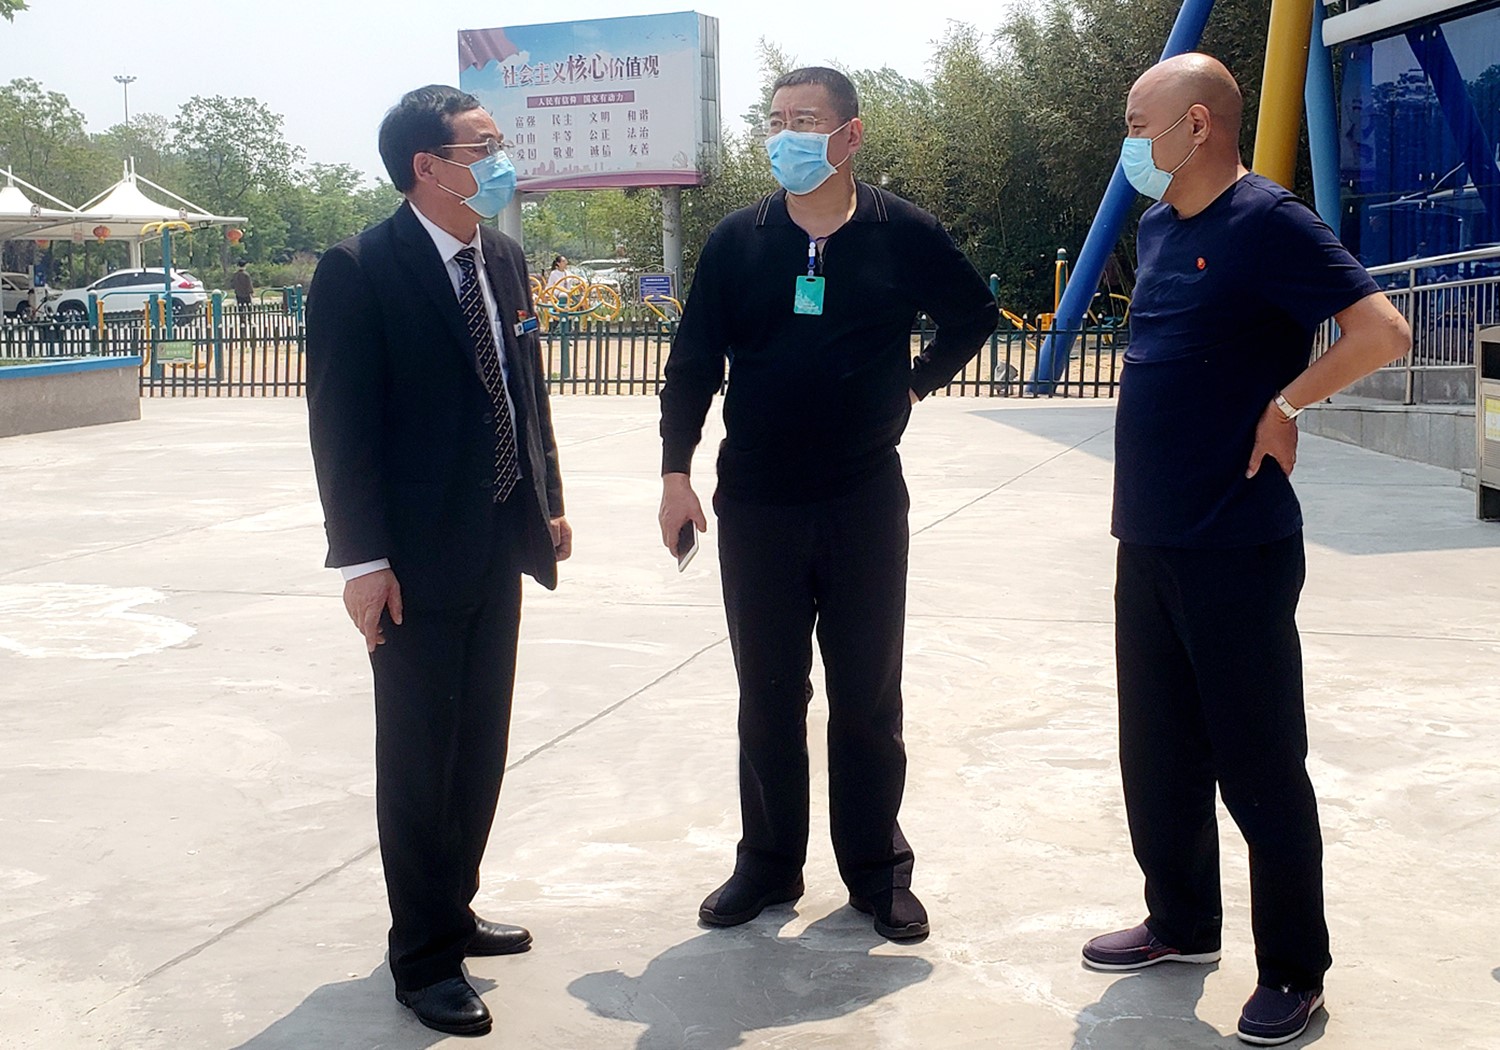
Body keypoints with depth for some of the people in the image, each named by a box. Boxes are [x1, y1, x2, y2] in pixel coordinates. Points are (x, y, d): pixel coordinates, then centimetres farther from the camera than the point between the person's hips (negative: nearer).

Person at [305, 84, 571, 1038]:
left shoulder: (505, 260, 8)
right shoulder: (360, 271, -13)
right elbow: (341, 423, -15)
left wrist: (549, 501, 13)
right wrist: (362, 558, -17)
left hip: (501, 544, 7)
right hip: (418, 556, -7)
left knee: (482, 744, 15)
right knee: (419, 757, 4)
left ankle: (454, 909, 33)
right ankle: (425, 956, 17)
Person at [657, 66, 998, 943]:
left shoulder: (903, 234, -3)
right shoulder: (739, 241, 0)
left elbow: (976, 312, 13)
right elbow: (694, 363, 3)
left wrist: (919, 381, 4)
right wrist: (677, 474, -3)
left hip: (866, 501, -1)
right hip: (756, 505, 1)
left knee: (868, 698, 7)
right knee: (768, 696, 10)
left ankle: (878, 871, 20)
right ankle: (769, 864, 23)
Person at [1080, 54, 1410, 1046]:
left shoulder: (1269, 223, -13)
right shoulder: (1156, 228, 12)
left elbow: (1383, 331, -21)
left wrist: (1286, 403, -13)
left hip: (1237, 549, -8)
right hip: (1148, 543, 8)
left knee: (1258, 766, 1)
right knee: (1159, 750, 16)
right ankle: (1183, 925, 32)